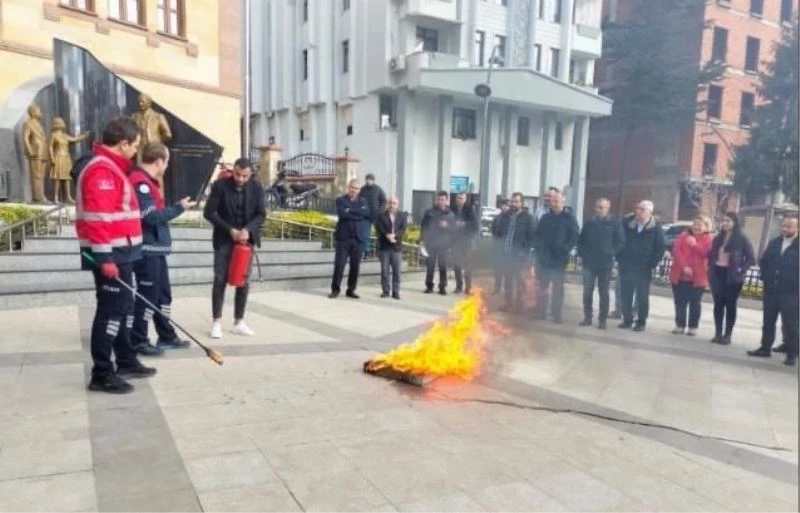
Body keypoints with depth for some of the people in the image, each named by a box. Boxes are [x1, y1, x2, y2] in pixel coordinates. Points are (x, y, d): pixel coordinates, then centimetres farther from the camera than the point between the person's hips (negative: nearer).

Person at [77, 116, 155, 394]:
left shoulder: (112, 167, 17)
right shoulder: (101, 171, -16)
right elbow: (97, 217, -24)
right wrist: (105, 257, -25)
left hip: (120, 252, 11)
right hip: (109, 254, -11)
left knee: (125, 307, 16)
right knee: (112, 309, -7)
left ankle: (126, 362, 28)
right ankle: (102, 374, 0)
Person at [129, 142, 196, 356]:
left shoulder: (147, 181, 15)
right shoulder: (140, 182, -17)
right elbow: (151, 217, -21)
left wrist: (177, 207, 7)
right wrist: (179, 208, -13)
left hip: (156, 248, 10)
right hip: (146, 249, -10)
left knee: (163, 293, 16)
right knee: (148, 295, -4)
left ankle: (167, 336, 26)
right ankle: (138, 341, 6)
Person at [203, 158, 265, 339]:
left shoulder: (257, 188, -3)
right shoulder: (220, 185, -9)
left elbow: (261, 214, -1)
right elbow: (209, 213, -10)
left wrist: (247, 230, -19)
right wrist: (230, 230, -17)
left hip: (246, 239, 3)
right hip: (224, 239, -2)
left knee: (243, 281, 5)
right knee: (220, 280, -2)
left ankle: (239, 322, 14)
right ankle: (216, 322, 6)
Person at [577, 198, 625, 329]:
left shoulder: (615, 223, -1)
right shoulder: (589, 223, 8)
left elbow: (621, 241, -2)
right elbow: (581, 240, 14)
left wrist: (611, 253, -10)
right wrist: (582, 253, 2)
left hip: (605, 264, -3)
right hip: (589, 262, 3)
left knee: (603, 292, 4)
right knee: (587, 291, 5)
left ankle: (602, 319, 10)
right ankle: (587, 317, 14)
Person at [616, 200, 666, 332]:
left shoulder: (656, 227, -4)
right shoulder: (627, 223, 1)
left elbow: (661, 247, -3)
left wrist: (652, 263, -8)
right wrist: (619, 258, 2)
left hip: (644, 268, -3)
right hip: (626, 266, 3)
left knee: (642, 296, 4)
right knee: (626, 295, 7)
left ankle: (641, 322, 12)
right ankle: (627, 319, 18)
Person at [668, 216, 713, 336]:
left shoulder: (709, 239, 2)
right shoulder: (683, 236, 7)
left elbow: (707, 253, -15)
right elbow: (676, 251, -5)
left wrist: (695, 245, -27)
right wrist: (684, 266, -17)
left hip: (697, 277, -2)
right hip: (680, 275, 2)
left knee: (695, 303, 4)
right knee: (680, 302, 7)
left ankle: (693, 327, 12)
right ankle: (680, 325, 17)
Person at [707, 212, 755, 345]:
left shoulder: (742, 239, -5)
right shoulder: (718, 238, 10)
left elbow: (751, 258, -6)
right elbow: (711, 255, 17)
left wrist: (741, 270, -12)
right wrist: (711, 267, 5)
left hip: (732, 277, -4)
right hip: (717, 274, 4)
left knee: (730, 305, 2)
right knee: (718, 304, 5)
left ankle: (727, 335, 7)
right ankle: (718, 333, 11)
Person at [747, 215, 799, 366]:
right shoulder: (774, 242, 9)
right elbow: (763, 261, 16)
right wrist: (766, 277, 6)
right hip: (771, 290, 5)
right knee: (768, 321, 12)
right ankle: (765, 348, 23)